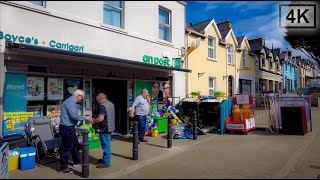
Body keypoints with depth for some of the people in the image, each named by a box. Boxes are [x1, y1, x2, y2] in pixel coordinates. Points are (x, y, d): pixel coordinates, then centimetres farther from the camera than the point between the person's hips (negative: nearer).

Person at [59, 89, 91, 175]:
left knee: (75, 144, 19)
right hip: (66, 128, -11)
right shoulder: (70, 102, -19)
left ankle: (76, 162, 33)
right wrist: (85, 118, -13)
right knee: (66, 147, -1)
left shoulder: (72, 102, 13)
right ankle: (63, 167, 11)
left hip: (70, 127, 11)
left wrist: (74, 127, 20)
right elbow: (74, 116, -25)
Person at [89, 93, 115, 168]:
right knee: (107, 145, 20)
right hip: (110, 127, 9)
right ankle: (105, 159, 33)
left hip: (104, 129, -9)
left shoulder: (102, 105, -18)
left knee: (106, 145, -1)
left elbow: (101, 118, -27)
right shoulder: (111, 104, 11)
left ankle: (106, 163, 7)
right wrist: (95, 120, 21)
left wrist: (93, 121, -9)